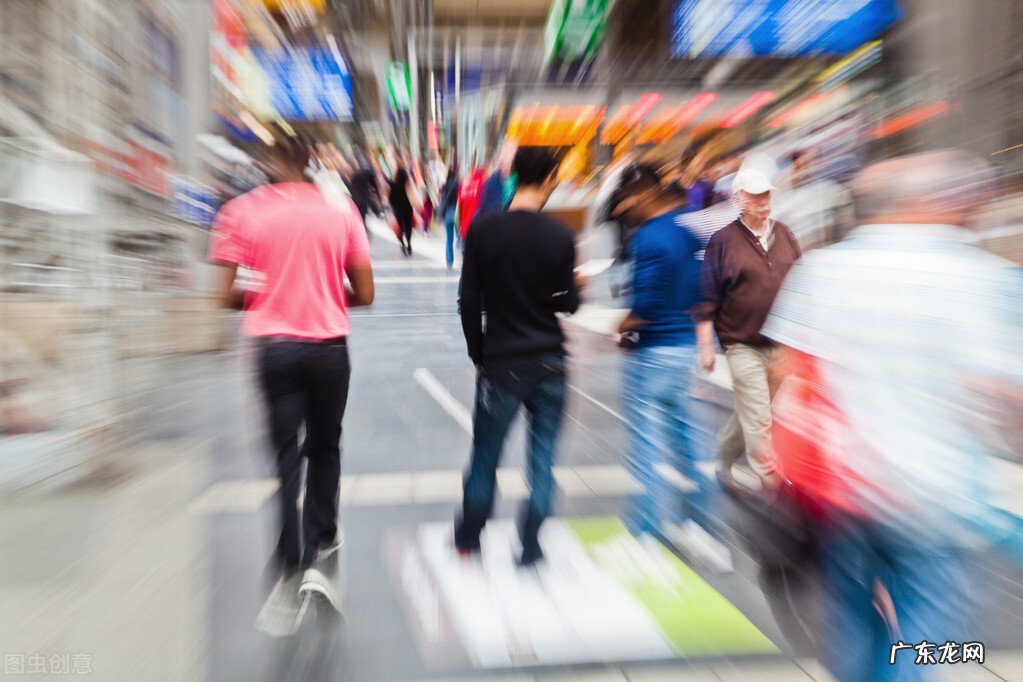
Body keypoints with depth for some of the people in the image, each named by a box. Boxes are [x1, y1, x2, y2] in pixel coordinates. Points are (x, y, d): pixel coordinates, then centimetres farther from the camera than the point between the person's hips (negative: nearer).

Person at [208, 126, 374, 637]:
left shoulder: (240, 212, -2)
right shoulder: (340, 211, 1)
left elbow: (225, 295, -7)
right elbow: (364, 294, 0)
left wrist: (260, 299, 14)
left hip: (275, 347, -1)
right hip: (330, 348, 1)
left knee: (287, 456, 7)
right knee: (325, 449, 19)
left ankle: (292, 573, 7)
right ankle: (322, 550, 23)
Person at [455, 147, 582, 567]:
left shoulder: (483, 229, -7)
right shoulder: (560, 236, -7)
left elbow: (469, 300, -6)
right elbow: (568, 303, -1)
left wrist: (477, 354, 5)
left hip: (500, 363, 0)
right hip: (549, 362, 0)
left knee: (485, 453, 14)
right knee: (543, 455, 12)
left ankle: (468, 539, 32)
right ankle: (530, 546, 20)